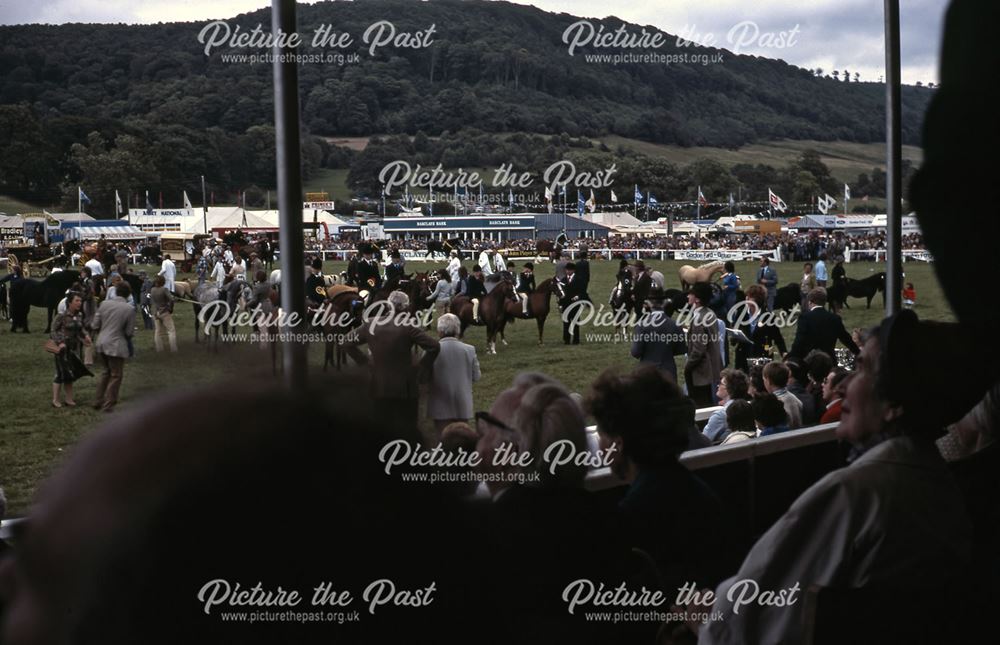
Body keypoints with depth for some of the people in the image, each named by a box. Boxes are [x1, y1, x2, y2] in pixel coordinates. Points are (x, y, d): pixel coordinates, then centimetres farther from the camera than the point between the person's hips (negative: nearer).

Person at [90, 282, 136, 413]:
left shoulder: (104, 304, -1)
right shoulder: (129, 309, -12)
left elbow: (95, 326, 2)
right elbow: (129, 332, -9)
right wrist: (127, 339, 13)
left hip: (101, 344, 5)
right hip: (116, 346, -5)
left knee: (106, 372, 24)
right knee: (116, 376, 10)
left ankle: (99, 401, 27)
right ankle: (108, 405, 12)